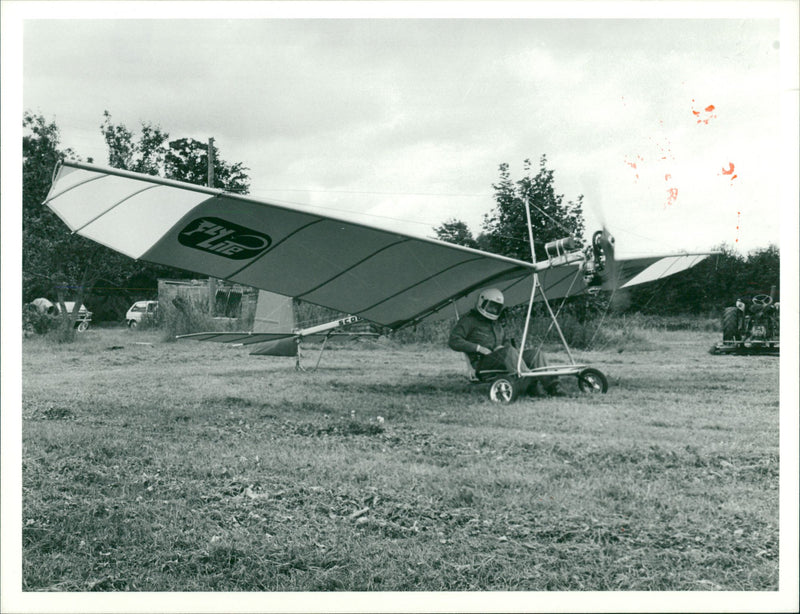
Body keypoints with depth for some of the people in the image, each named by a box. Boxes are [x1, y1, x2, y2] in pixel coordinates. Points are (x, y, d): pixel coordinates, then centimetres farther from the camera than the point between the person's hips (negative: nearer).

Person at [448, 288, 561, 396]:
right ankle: (530, 383, -48)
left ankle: (550, 385, -29)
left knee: (535, 354, -13)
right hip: (483, 362, -7)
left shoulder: (497, 324, 29)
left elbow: (507, 341, 34)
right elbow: (453, 341, -7)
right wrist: (479, 348, -15)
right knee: (509, 351, -36)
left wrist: (502, 346, 6)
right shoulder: (469, 320, 4)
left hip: (503, 359, 7)